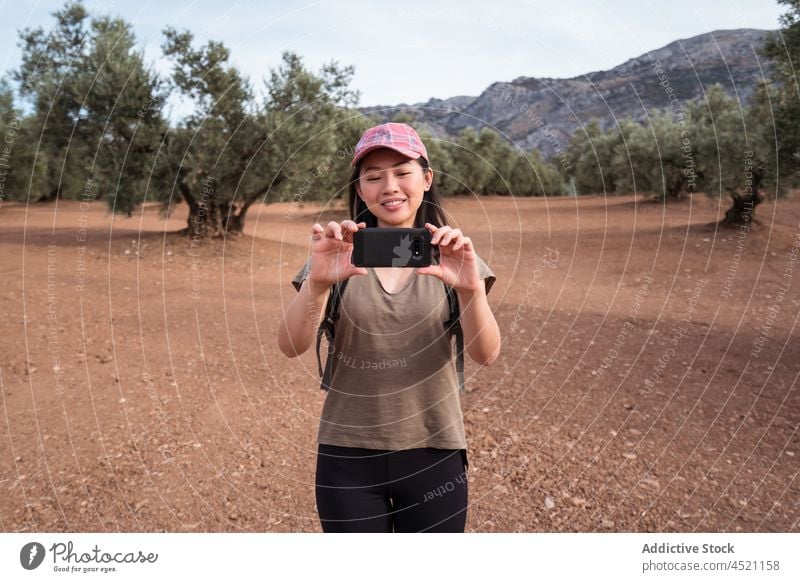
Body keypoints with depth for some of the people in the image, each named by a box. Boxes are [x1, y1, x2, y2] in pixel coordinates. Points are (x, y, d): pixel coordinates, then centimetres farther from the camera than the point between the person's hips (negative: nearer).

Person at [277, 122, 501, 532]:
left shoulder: (449, 256, -3)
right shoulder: (340, 256, -3)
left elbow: (487, 355, -13)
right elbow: (291, 347, -14)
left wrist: (472, 290, -32)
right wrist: (317, 283, -32)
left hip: (433, 453, 0)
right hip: (348, 456, 0)